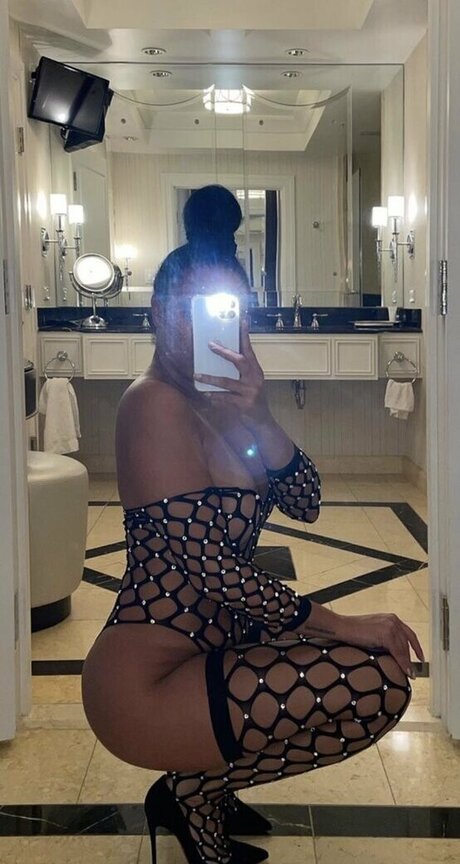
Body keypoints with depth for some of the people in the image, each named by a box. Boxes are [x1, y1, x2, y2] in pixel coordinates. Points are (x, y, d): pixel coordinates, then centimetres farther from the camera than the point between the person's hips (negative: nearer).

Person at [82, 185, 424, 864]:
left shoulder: (217, 404, 10)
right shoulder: (157, 404, -17)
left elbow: (306, 505, 1)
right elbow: (206, 565, -23)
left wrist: (258, 420, -16)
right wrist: (337, 625, -16)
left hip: (200, 650, 9)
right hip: (144, 689, -9)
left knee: (369, 652, 19)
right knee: (380, 678, -17)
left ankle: (195, 785, 17)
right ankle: (194, 791, 2)